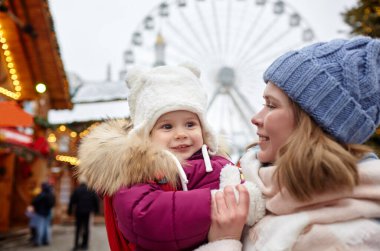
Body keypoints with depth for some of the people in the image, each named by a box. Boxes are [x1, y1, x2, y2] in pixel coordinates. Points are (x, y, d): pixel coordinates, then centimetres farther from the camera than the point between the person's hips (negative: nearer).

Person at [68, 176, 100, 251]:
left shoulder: (76, 190, -8)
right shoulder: (91, 190, -2)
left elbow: (72, 201, -8)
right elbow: (96, 200, 0)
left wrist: (69, 211, 0)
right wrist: (96, 209, 10)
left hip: (79, 212, -1)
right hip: (87, 212, 1)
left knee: (78, 228, 7)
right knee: (86, 227, 9)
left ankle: (76, 245, 3)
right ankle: (85, 244, 11)